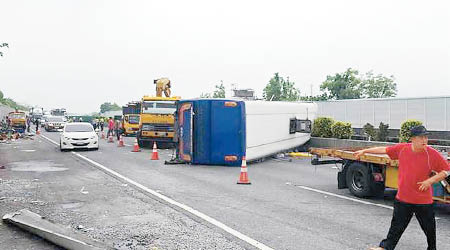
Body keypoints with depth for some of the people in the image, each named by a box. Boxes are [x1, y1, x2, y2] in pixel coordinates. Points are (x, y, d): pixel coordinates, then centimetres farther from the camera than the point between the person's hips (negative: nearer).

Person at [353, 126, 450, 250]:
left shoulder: (433, 153, -12)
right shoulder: (402, 148, -5)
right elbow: (384, 150, 7)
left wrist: (430, 180, -18)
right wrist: (364, 151, 11)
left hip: (424, 201, -1)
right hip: (403, 198, 1)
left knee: (429, 228, 14)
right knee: (397, 225, 8)